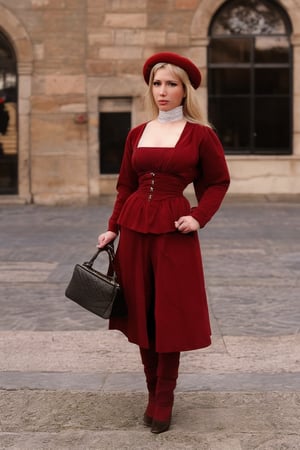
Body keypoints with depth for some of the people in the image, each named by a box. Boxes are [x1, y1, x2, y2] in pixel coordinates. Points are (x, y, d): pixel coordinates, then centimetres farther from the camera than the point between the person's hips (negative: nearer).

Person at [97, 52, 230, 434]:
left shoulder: (200, 134, -2)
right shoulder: (136, 134, 9)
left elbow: (219, 182, 4)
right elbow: (125, 186, 13)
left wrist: (199, 217, -10)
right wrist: (113, 228, 6)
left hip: (175, 230, -4)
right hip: (135, 227, 4)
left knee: (171, 314, 1)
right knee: (141, 312, 9)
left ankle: (164, 401, 12)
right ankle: (153, 392, 22)